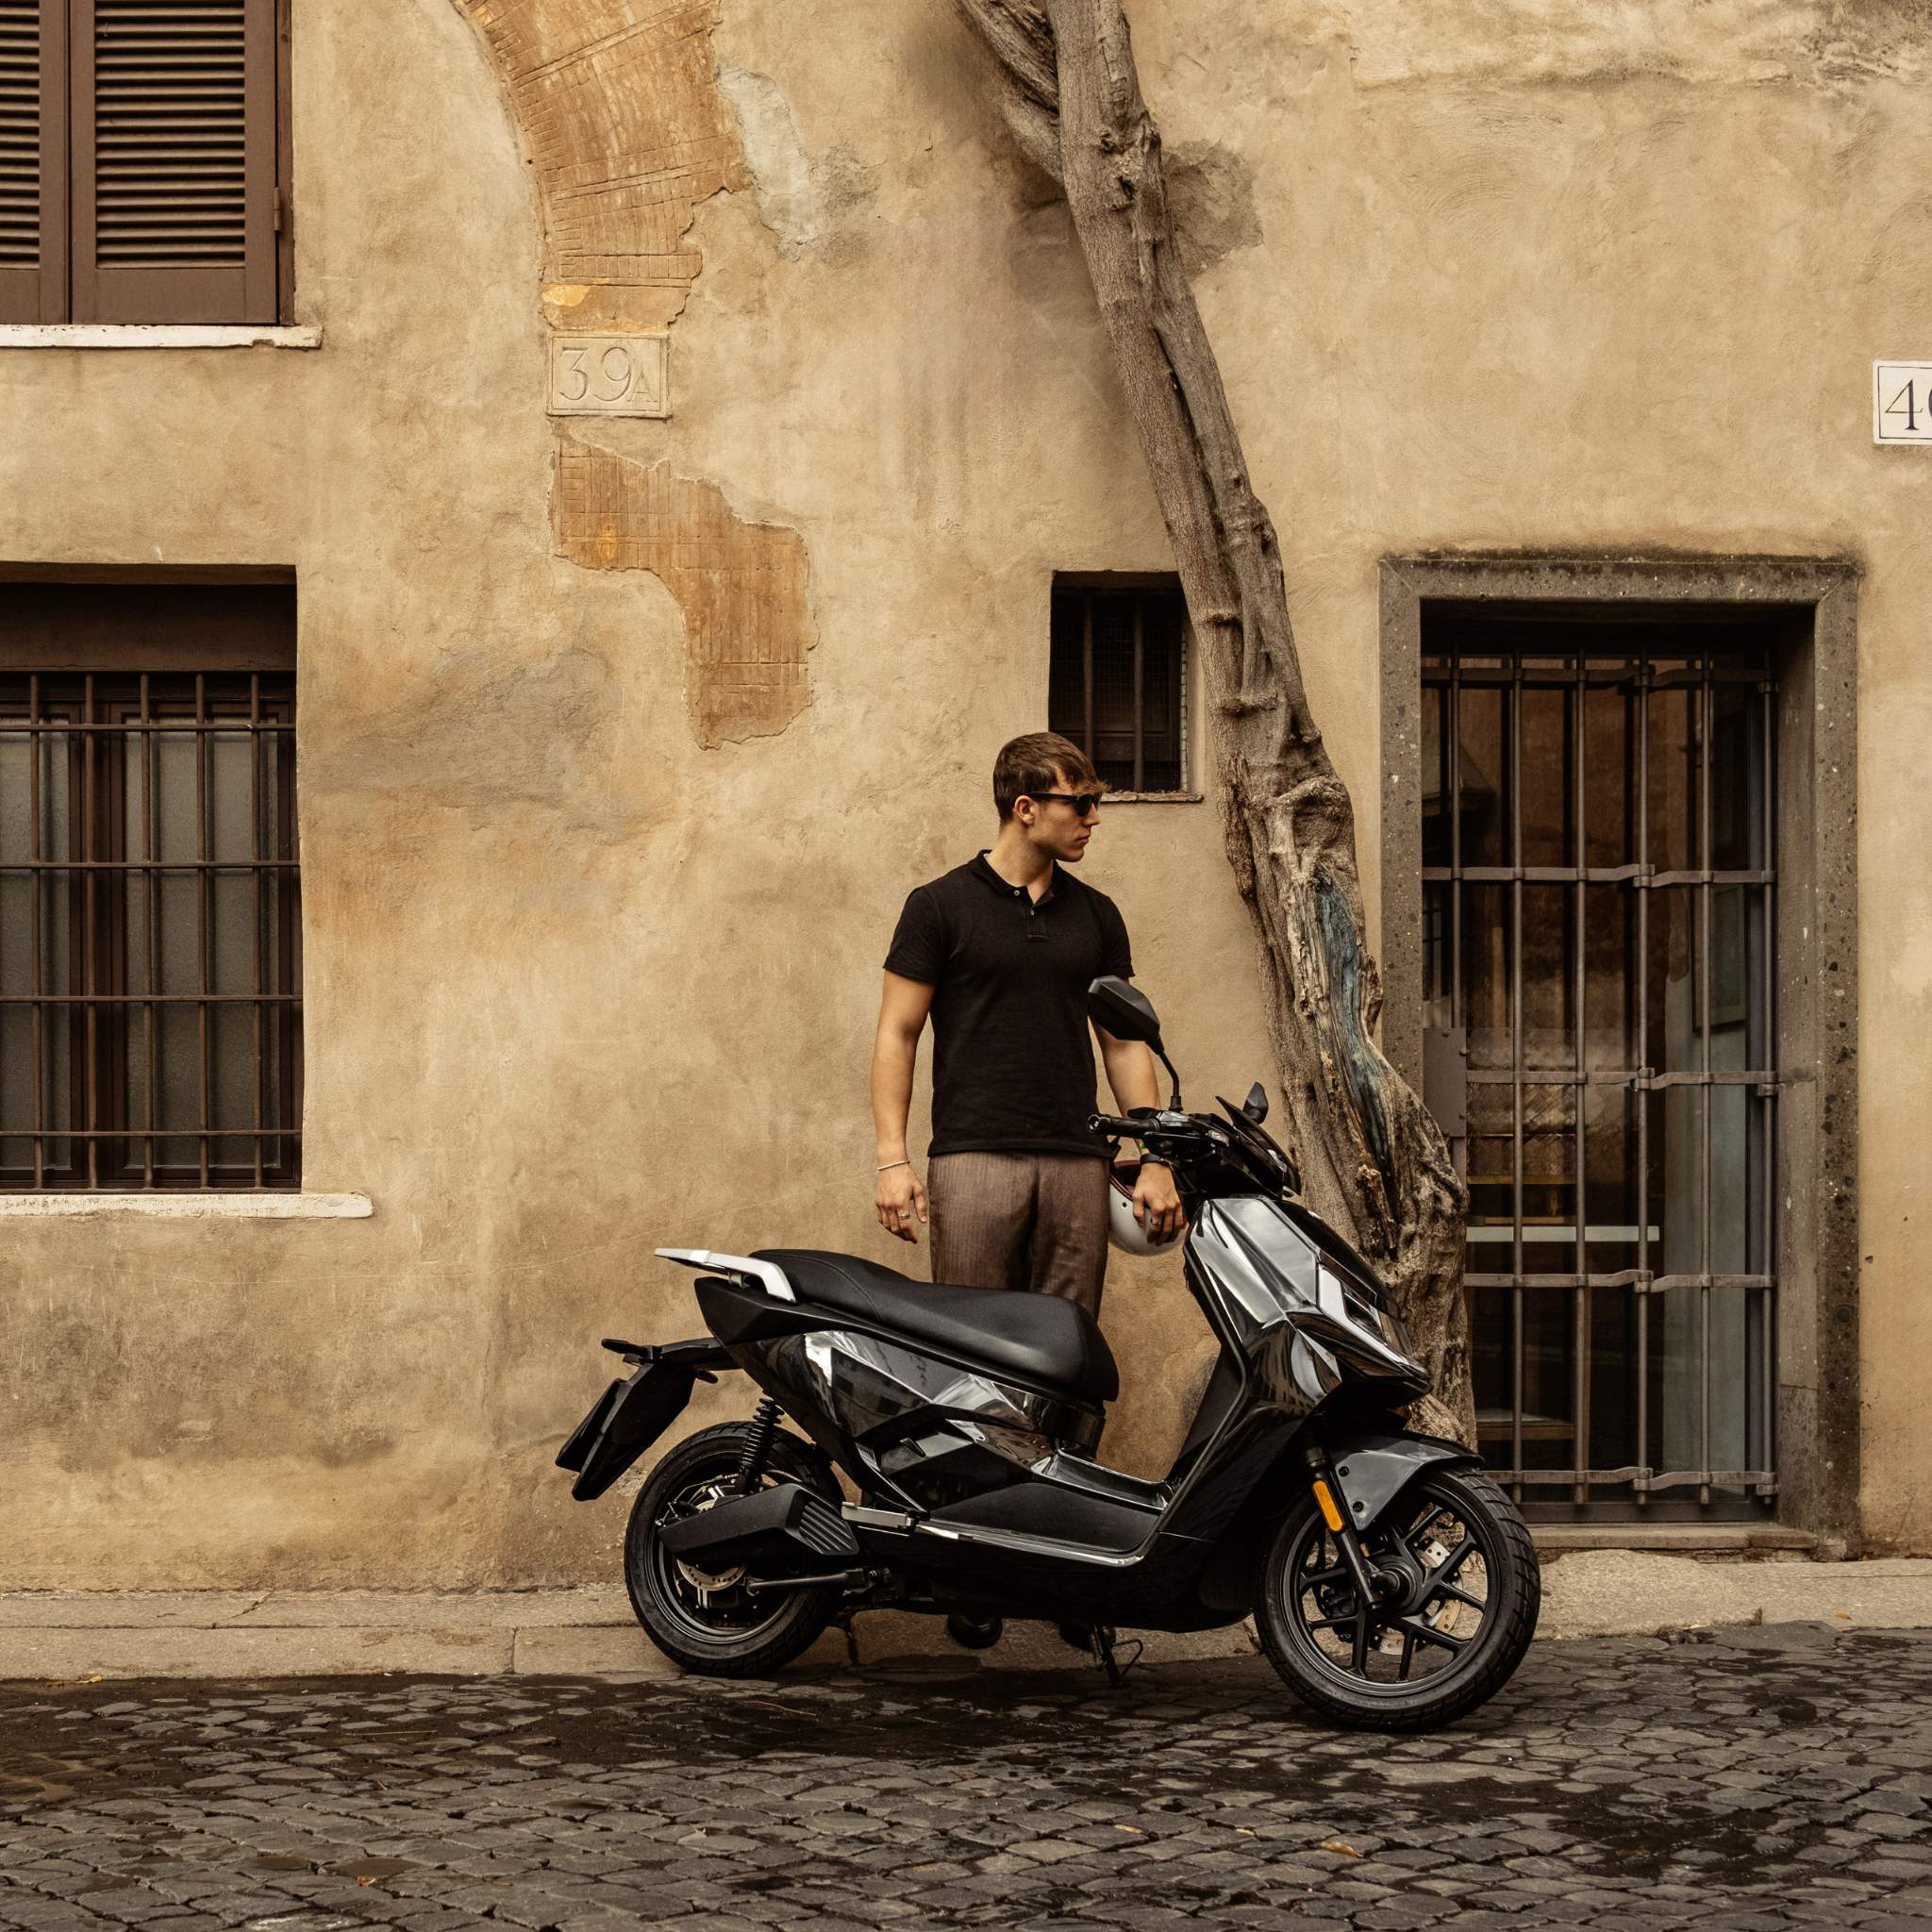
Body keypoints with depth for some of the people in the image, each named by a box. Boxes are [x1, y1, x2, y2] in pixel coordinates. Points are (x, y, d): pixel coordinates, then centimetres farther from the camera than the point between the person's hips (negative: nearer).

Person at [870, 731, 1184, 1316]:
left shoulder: (1096, 914, 15)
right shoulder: (940, 906, 2)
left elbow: (1124, 1043, 16)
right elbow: (897, 1033, 1)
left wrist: (1155, 1163, 8)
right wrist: (892, 1159, -9)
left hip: (1076, 1164, 4)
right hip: (974, 1159, -4)